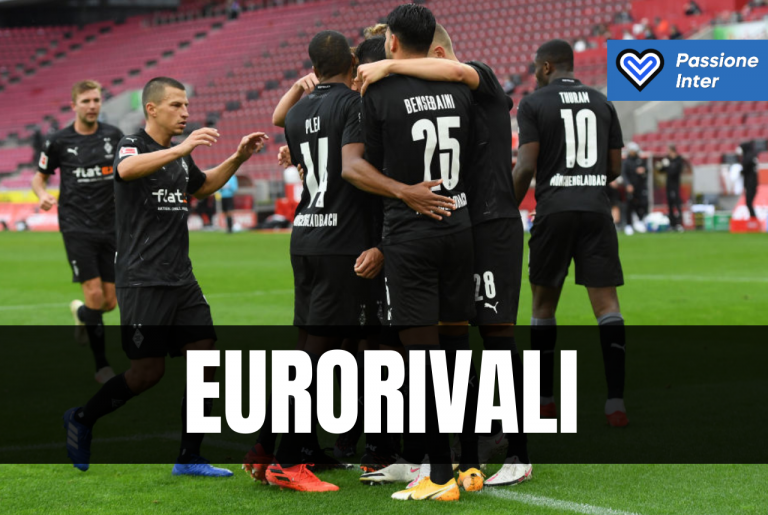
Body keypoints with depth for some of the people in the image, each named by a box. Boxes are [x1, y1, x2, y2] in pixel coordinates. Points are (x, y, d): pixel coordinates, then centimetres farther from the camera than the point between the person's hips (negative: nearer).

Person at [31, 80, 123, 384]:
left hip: (109, 227, 3)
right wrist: (43, 195, -12)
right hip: (76, 227, -3)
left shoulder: (113, 136, 5)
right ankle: (101, 365, -1)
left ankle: (80, 313, 40)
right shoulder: (59, 141, -1)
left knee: (110, 301, 4)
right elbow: (39, 177, 9)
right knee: (94, 293, -14)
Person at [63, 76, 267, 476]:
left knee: (205, 359, -1)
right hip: (142, 281, -7)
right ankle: (81, 419, 16)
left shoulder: (179, 154, 16)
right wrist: (180, 149, -46)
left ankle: (189, 459, 6)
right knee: (148, 371, -7)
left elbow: (203, 186, 38)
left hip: (181, 279, 7)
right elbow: (126, 169, -33)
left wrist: (238, 158, 24)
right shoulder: (132, 145, -7)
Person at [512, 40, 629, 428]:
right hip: (596, 209, 2)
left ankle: (544, 400, 16)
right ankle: (616, 403, -10)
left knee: (543, 305, 12)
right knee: (606, 304, -2)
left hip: (554, 210, -2)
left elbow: (526, 167, -7)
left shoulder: (534, 104, 1)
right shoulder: (602, 103, 13)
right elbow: (615, 167, 14)